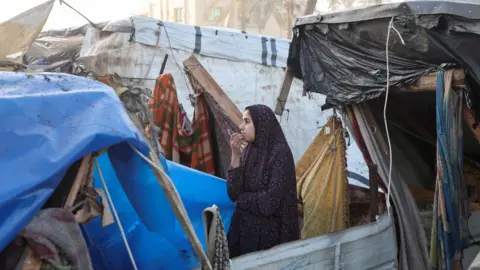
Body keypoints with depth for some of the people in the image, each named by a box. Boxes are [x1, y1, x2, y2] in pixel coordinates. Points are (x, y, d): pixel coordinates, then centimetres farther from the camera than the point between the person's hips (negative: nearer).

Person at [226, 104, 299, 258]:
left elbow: (271, 201, -19)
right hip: (242, 228, 6)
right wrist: (235, 155, -10)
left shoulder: (280, 153, -14)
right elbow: (233, 193, -3)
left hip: (266, 232, -6)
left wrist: (242, 199, -4)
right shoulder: (248, 152, 5)